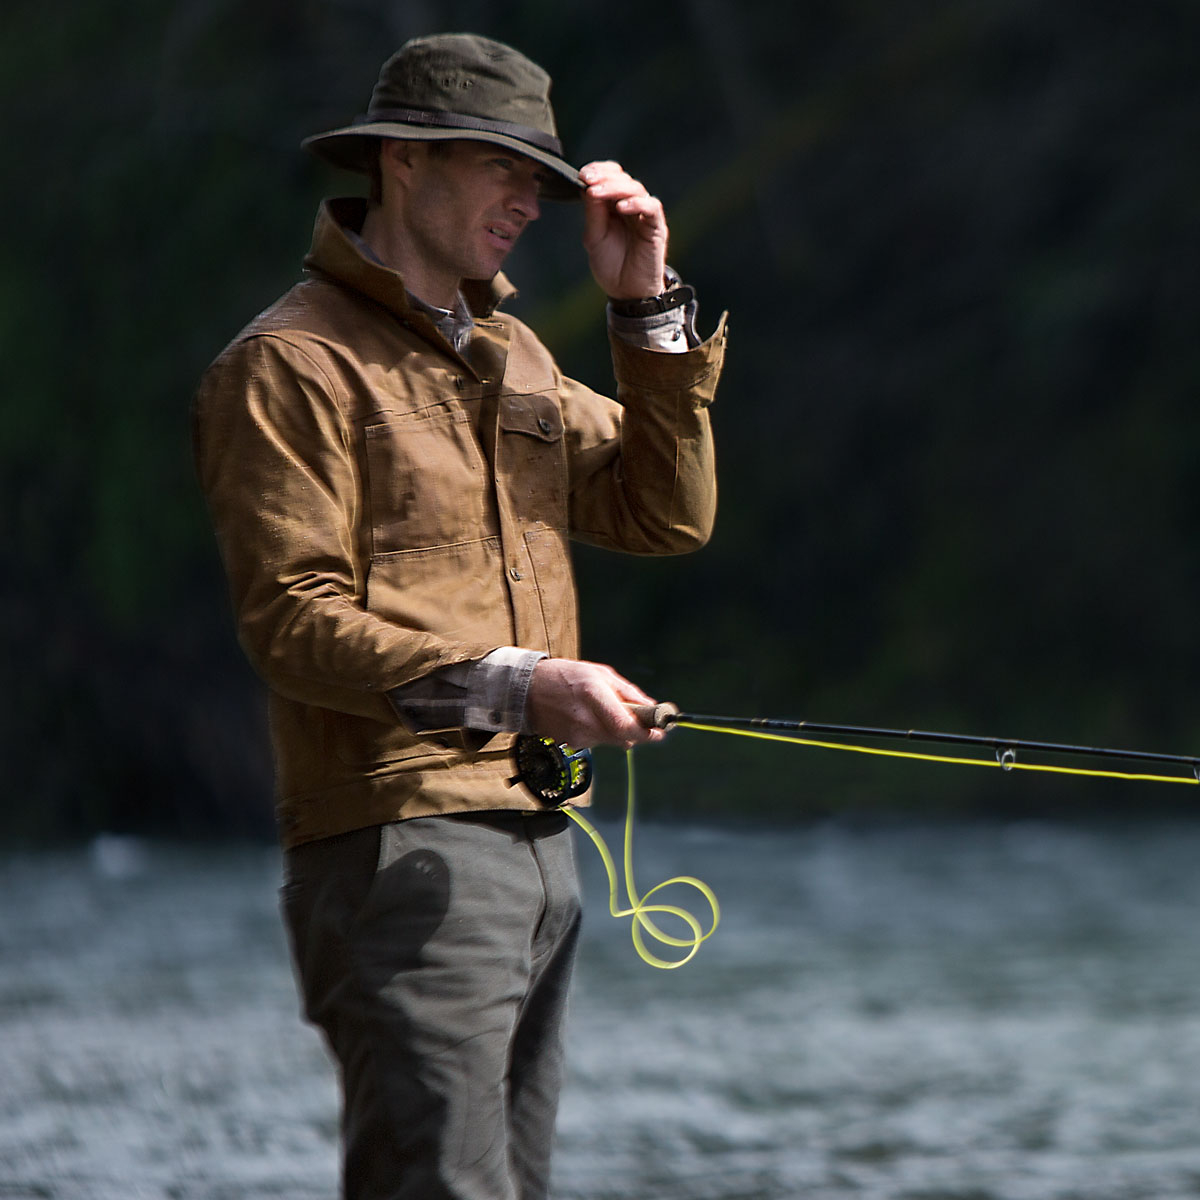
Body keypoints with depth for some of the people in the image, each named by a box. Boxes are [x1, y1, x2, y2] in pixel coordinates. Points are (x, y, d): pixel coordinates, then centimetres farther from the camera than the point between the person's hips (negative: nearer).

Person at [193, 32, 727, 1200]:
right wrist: (515, 686, -25)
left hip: (533, 835, 9)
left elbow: (665, 513, 14)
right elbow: (293, 622, -15)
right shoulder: (291, 365, -7)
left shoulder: (511, 353, 21)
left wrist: (650, 312, 5)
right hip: (398, 841, -9)